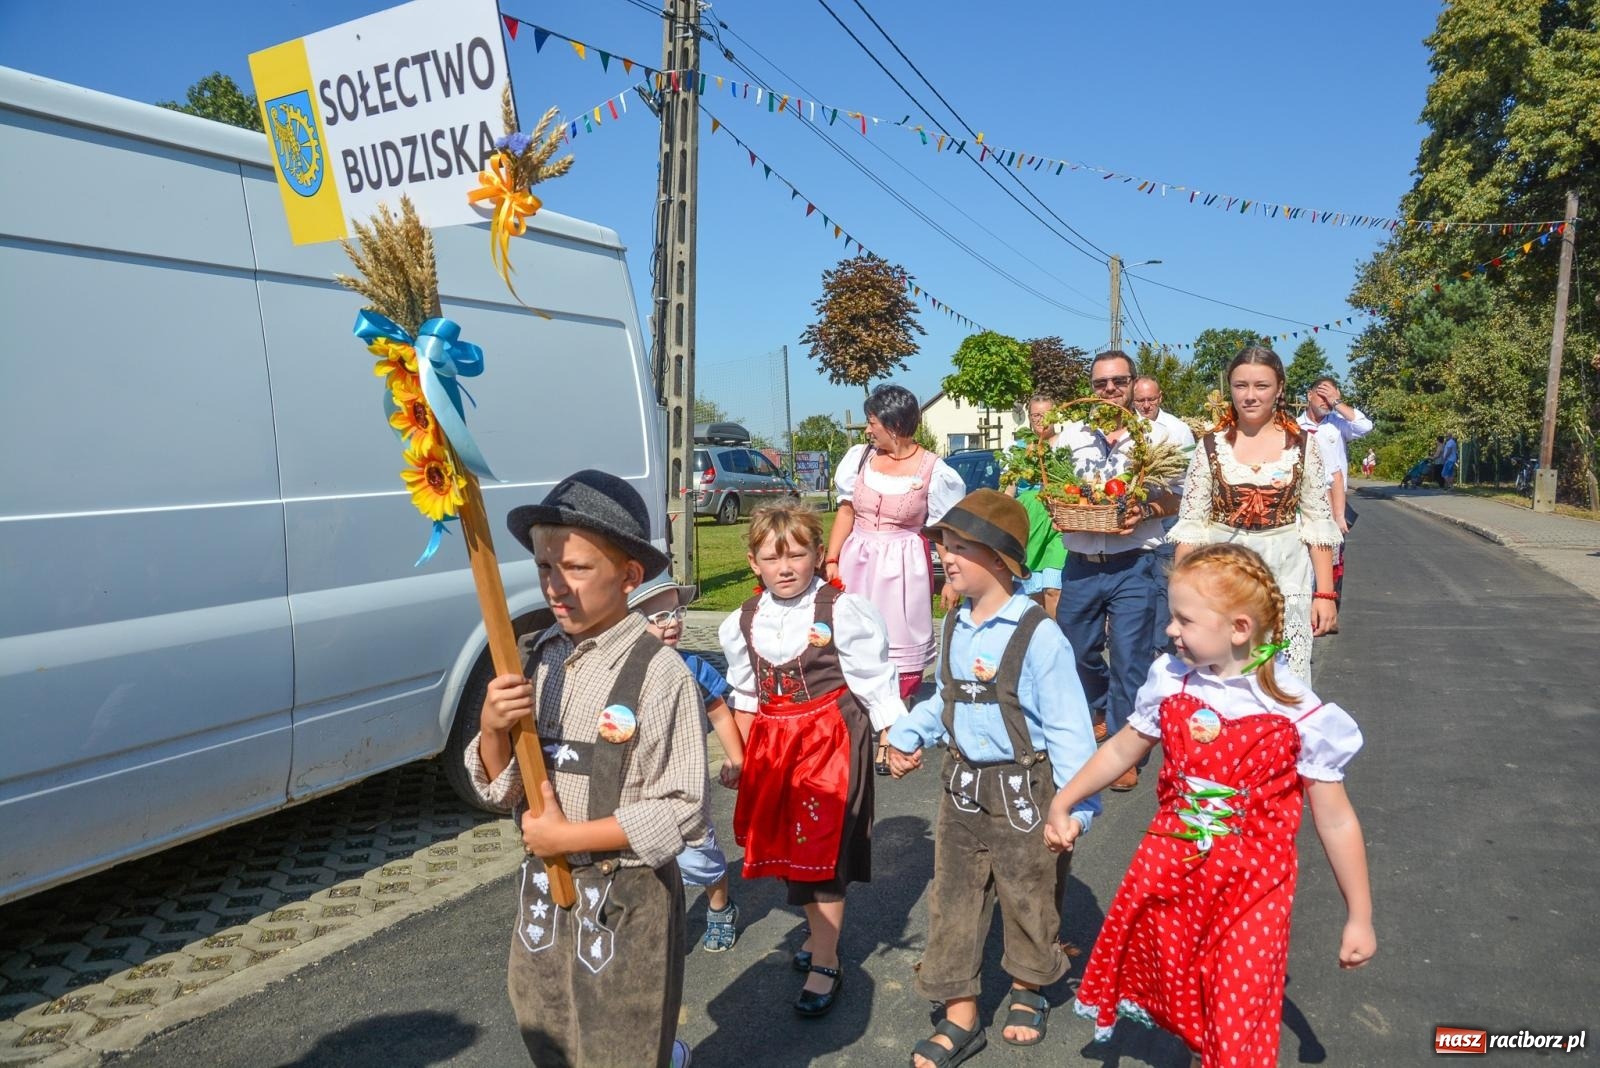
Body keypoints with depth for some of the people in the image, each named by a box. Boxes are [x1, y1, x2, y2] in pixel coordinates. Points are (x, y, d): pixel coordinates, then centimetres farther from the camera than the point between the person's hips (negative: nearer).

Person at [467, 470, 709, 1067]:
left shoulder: (659, 674, -19)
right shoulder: (535, 661, -2)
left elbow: (682, 811, -19)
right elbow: (499, 790, 3)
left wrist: (570, 835, -17)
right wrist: (493, 728, -16)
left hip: (626, 900, -6)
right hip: (542, 888, 6)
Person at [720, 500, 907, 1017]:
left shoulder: (844, 611, -12)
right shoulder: (742, 623, 4)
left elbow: (873, 679, -8)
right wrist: (738, 751, 17)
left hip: (831, 736, -6)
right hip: (774, 741, 6)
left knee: (821, 845, -3)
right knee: (789, 843, 16)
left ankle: (825, 962, 11)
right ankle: (820, 931, 39)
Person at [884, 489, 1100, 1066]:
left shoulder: (1037, 634, -20)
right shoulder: (954, 626, 3)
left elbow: (1066, 727, -18)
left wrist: (1076, 804, -20)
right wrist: (906, 734, 5)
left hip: (1024, 790, -6)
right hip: (962, 785, 6)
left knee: (1028, 897, 15)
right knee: (952, 900, 11)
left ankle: (1028, 989, 43)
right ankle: (960, 1018, 26)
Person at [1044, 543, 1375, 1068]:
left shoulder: (1299, 715, -16)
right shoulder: (1171, 683, -6)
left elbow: (1336, 821, -7)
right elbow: (1122, 749, 10)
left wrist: (1359, 918, -1)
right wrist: (1062, 804, 16)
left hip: (1251, 890, -3)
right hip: (1168, 866, 3)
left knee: (1239, 1017, 6)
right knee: (1169, 981, 17)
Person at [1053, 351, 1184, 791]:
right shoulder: (1071, 433, 7)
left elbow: (1171, 500, 3)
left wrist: (1144, 512, -17)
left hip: (1133, 565, -3)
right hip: (1081, 564, 3)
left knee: (1129, 657, -3)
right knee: (1077, 650, 15)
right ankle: (1107, 712, 43)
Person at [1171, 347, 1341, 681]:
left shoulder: (1303, 446, 1)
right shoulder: (1210, 446, 1)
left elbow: (1319, 524, 3)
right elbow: (1191, 526, 2)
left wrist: (1325, 593, -2)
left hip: (1286, 579, 0)